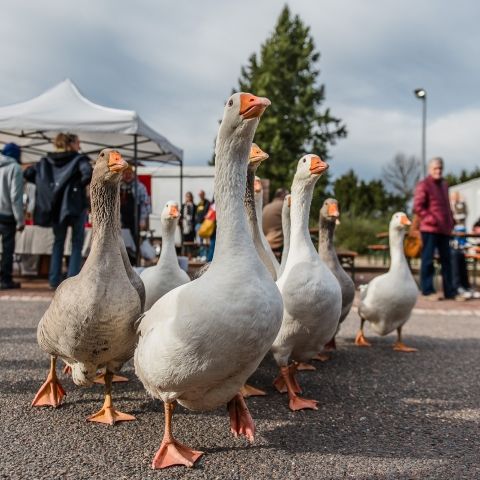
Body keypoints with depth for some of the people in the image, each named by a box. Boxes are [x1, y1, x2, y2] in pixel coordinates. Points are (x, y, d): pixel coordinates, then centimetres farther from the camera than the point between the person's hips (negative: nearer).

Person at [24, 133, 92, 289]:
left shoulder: (47, 161, 9)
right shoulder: (79, 159, -6)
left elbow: (27, 173, 3)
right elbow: (88, 174, -26)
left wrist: (44, 184, 6)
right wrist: (79, 186, -11)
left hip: (56, 206, 4)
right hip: (75, 205, -4)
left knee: (58, 242, 17)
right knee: (77, 244, 6)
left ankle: (54, 279, 16)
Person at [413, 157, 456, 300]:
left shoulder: (444, 185, 18)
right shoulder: (423, 185, -4)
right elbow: (417, 207, -11)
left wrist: (450, 221, 14)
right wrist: (431, 220, -17)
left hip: (444, 229, 7)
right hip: (429, 229, -7)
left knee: (446, 260, 8)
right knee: (428, 260, -1)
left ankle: (449, 291, 14)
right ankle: (427, 290, 5)